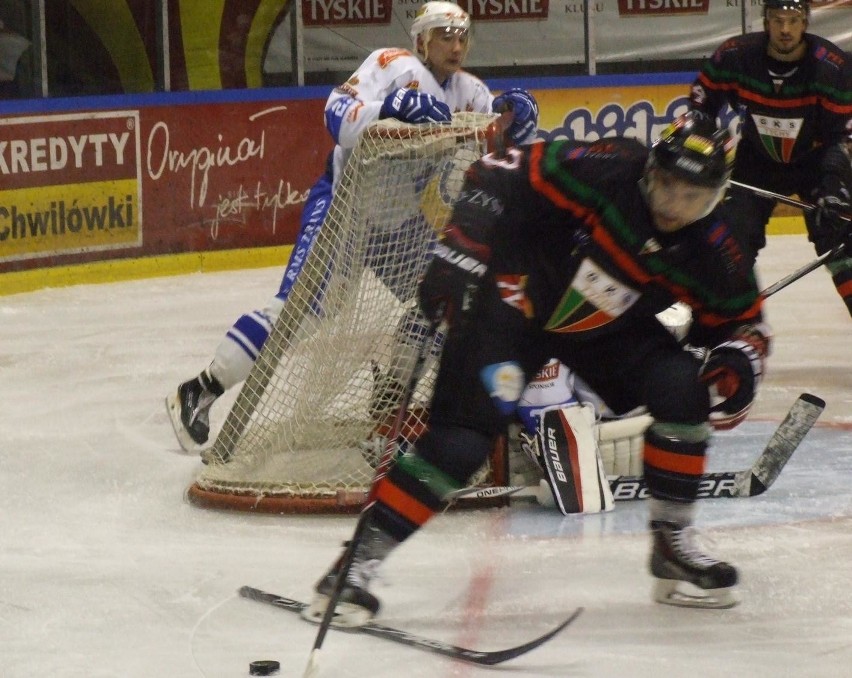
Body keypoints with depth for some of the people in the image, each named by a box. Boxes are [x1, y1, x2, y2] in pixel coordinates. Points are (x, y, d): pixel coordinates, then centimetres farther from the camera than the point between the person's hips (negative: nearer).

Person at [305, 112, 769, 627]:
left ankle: (672, 544, 4)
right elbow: (500, 176, -26)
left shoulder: (711, 250, -13)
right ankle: (358, 561, -13)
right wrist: (461, 249, -34)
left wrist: (739, 364, -21)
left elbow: (742, 319, 1)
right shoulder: (605, 171, -29)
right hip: (519, 296, -5)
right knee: (462, 437, -18)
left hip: (605, 327, 5)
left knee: (684, 390, -14)